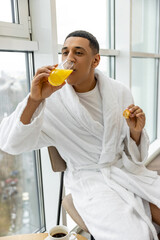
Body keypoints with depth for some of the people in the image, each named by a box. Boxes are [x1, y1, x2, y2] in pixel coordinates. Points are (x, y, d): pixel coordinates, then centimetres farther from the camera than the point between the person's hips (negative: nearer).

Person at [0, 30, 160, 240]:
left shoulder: (119, 92, -2)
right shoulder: (53, 99, -12)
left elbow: (132, 152, 5)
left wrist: (135, 131, -18)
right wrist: (34, 100, -35)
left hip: (125, 168, 4)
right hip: (89, 178, -3)